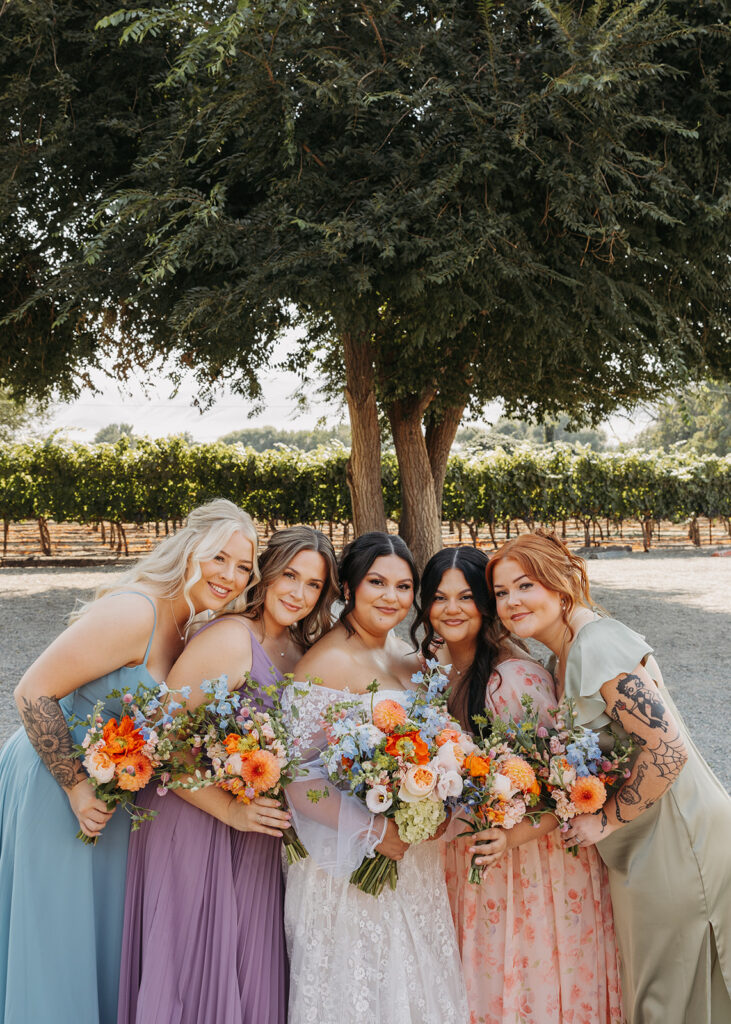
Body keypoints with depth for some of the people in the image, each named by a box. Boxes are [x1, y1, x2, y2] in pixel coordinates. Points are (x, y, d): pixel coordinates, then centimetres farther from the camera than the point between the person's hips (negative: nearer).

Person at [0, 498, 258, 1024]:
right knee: (56, 940, 7)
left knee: (103, 933, 20)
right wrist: (77, 788, -22)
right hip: (55, 781, -8)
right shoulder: (134, 611, -26)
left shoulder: (188, 623, 1)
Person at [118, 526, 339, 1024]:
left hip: (261, 830, 7)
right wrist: (230, 808, -22)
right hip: (197, 828, -7)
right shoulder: (230, 638, -19)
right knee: (198, 970, 6)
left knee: (250, 971, 17)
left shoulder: (301, 652, 5)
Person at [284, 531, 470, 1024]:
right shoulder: (326, 664, -18)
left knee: (416, 984, 20)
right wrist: (373, 830, -25)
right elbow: (295, 776, -22)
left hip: (415, 859, 7)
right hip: (351, 866, -7)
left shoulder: (411, 659, 5)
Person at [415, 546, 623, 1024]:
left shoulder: (517, 676, -26)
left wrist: (516, 835, -34)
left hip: (534, 854, -6)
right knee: (483, 982, 20)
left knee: (535, 984, 10)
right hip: (468, 850, 6)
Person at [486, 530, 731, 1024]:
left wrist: (606, 820, -19)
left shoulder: (598, 643, -22)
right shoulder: (566, 655, 9)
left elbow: (667, 749, -28)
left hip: (677, 841, -9)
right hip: (645, 843, 9)